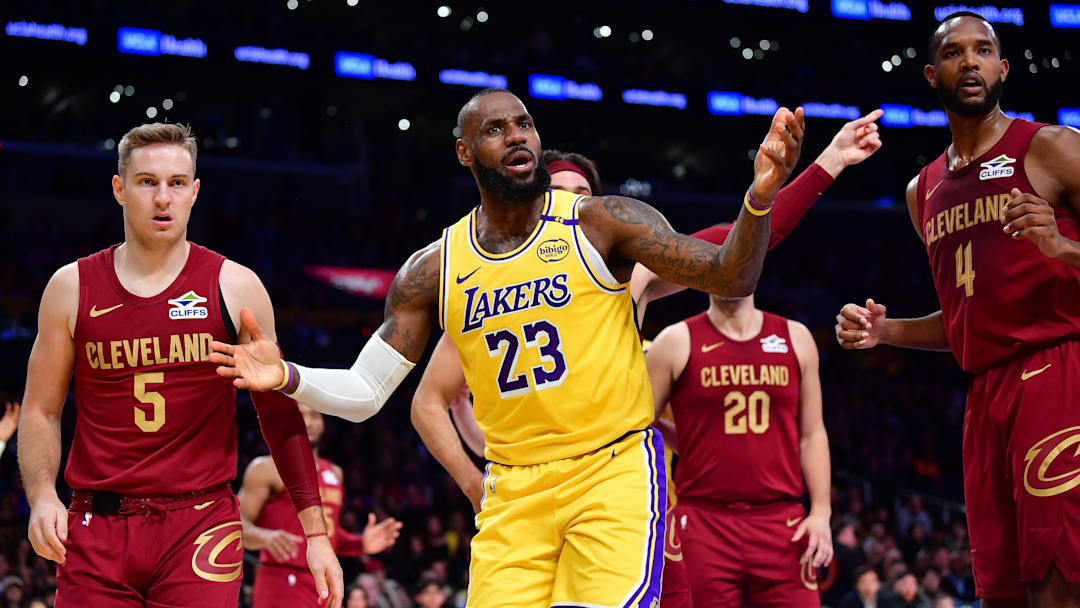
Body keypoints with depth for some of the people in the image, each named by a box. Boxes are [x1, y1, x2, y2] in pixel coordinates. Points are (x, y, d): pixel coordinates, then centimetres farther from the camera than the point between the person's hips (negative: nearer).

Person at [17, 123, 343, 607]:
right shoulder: (71, 288, 6)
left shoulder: (235, 288, 2)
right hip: (96, 530, 1)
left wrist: (315, 531, 0)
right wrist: (42, 496, -8)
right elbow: (40, 411, 11)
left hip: (201, 526, -1)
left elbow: (279, 413, 5)